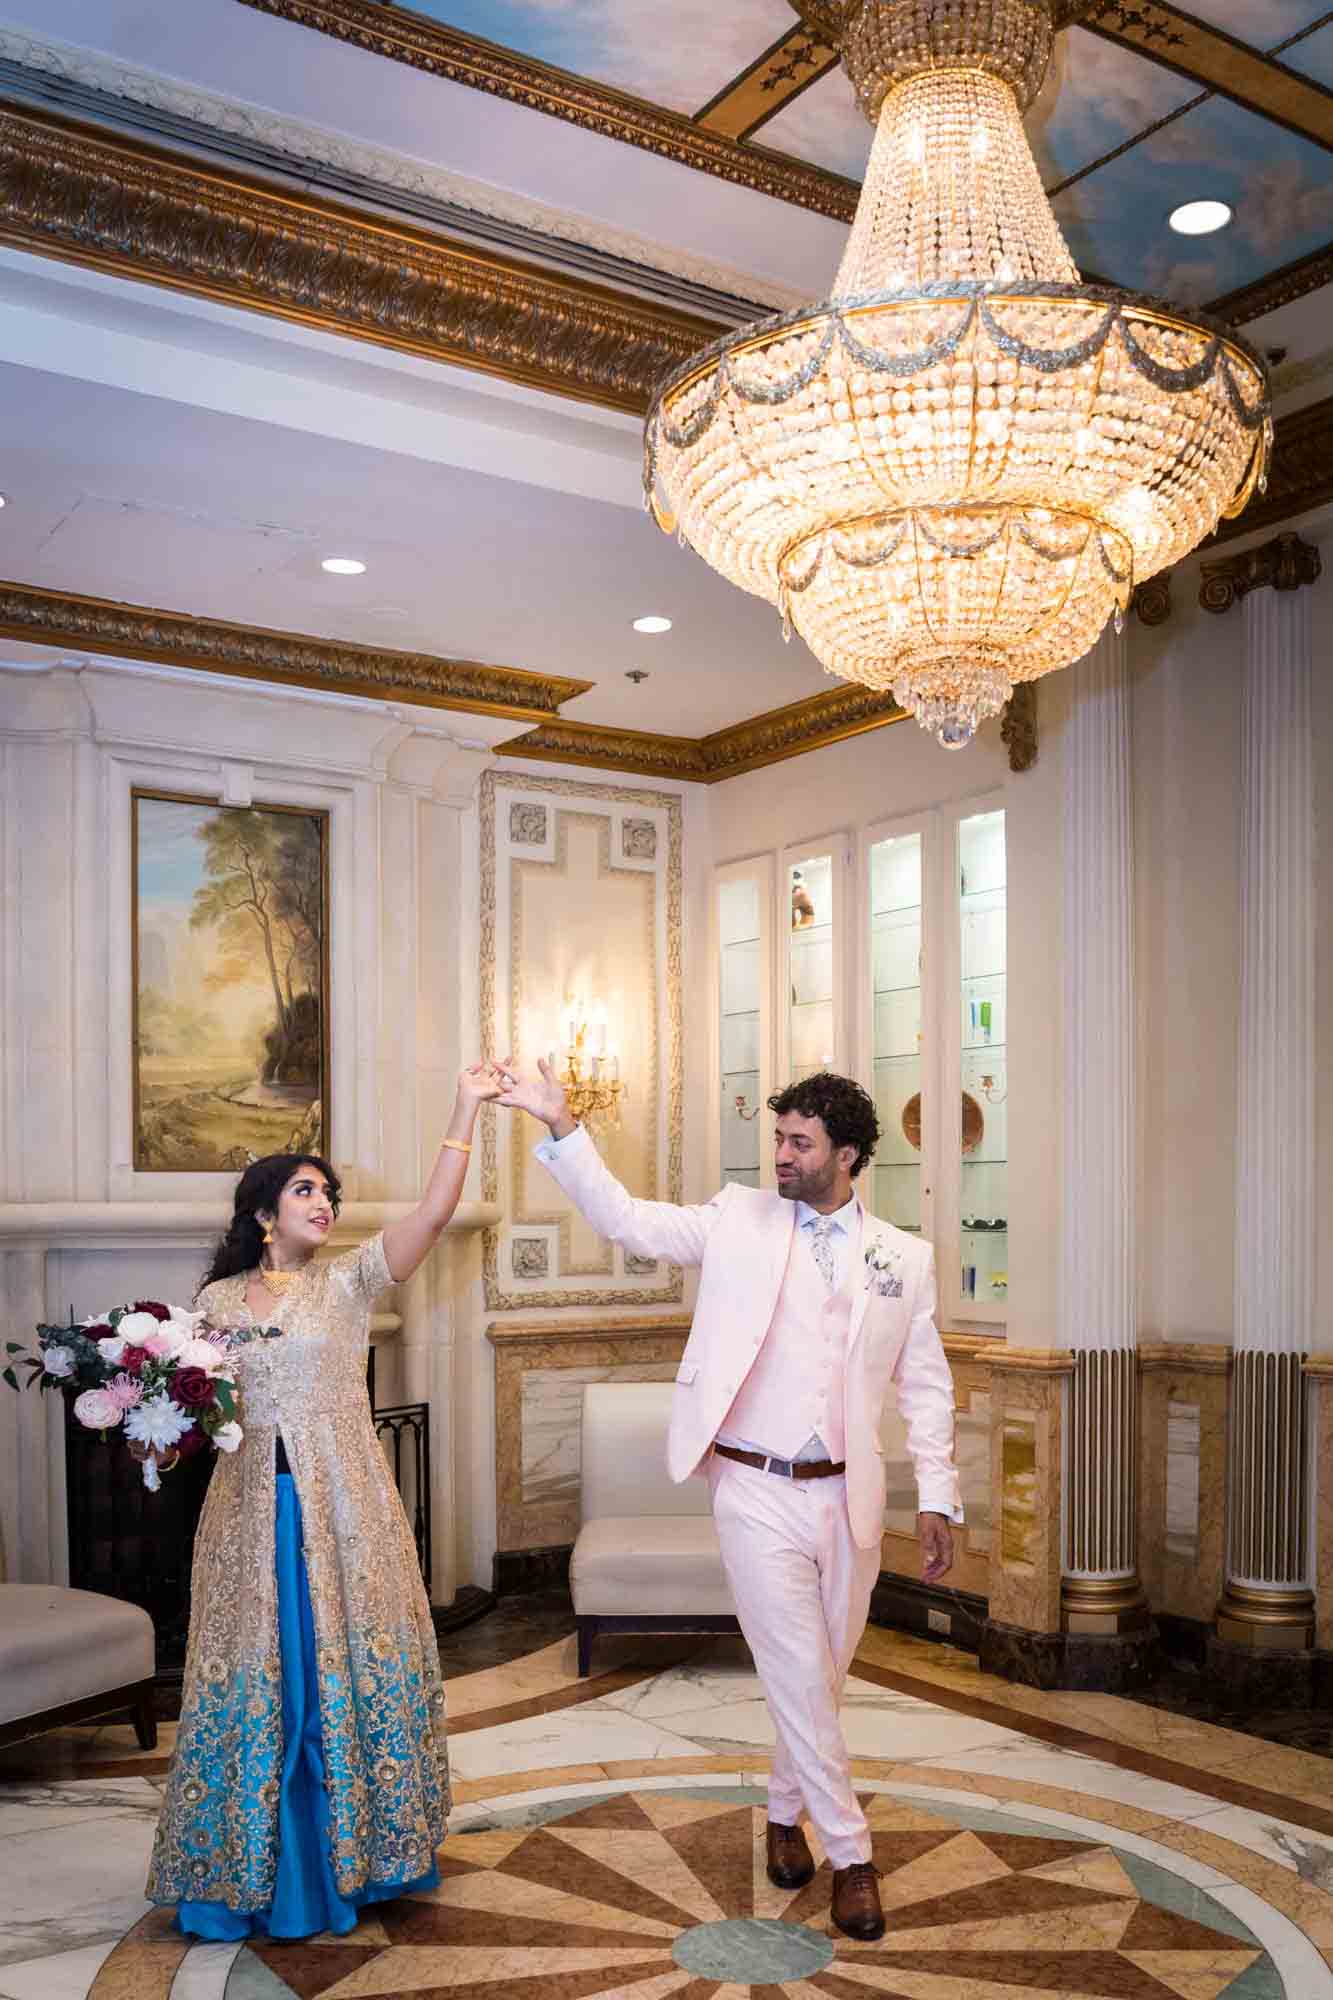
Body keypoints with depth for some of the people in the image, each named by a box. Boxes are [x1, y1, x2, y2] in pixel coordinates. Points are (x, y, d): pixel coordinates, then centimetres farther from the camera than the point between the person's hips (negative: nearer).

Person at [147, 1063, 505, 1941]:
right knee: (255, 1675, 7)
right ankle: (255, 1864, 23)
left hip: (342, 1504, -1)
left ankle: (350, 1847, 23)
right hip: (252, 1507, 1)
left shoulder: (347, 1283, 1)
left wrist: (466, 1109, -17)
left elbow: (435, 1213, -11)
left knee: (346, 1664, 5)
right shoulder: (217, 1299, 7)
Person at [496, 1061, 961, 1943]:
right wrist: (561, 1125, -16)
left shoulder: (905, 1256, 3)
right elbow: (628, 1219, -6)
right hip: (759, 1495, -2)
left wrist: (937, 1498, 2)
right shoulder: (741, 1220, -1)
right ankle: (851, 1853, 16)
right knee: (800, 1680, -1)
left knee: (824, 1676, 16)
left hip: (849, 1498, 3)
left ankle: (787, 1810, 40)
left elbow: (928, 1386, 7)